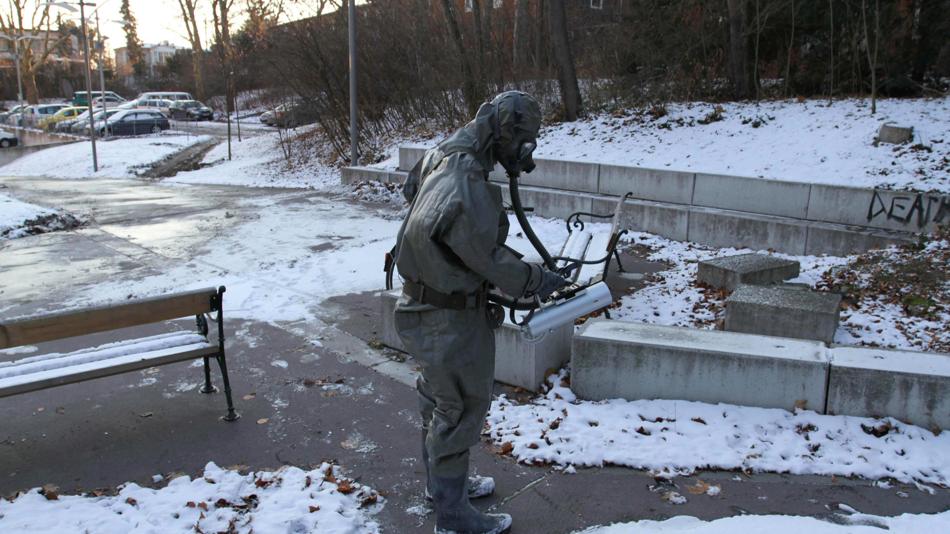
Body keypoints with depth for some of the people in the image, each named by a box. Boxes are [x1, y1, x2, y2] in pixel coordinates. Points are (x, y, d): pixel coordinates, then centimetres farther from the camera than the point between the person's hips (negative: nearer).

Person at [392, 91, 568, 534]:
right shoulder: (466, 182, -28)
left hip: (431, 302, 10)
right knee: (462, 408, 5)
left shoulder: (446, 158, 4)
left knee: (438, 398, 24)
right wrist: (536, 281, -9)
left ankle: (441, 481, 45)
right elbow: (488, 254, -23)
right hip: (450, 316, -10)